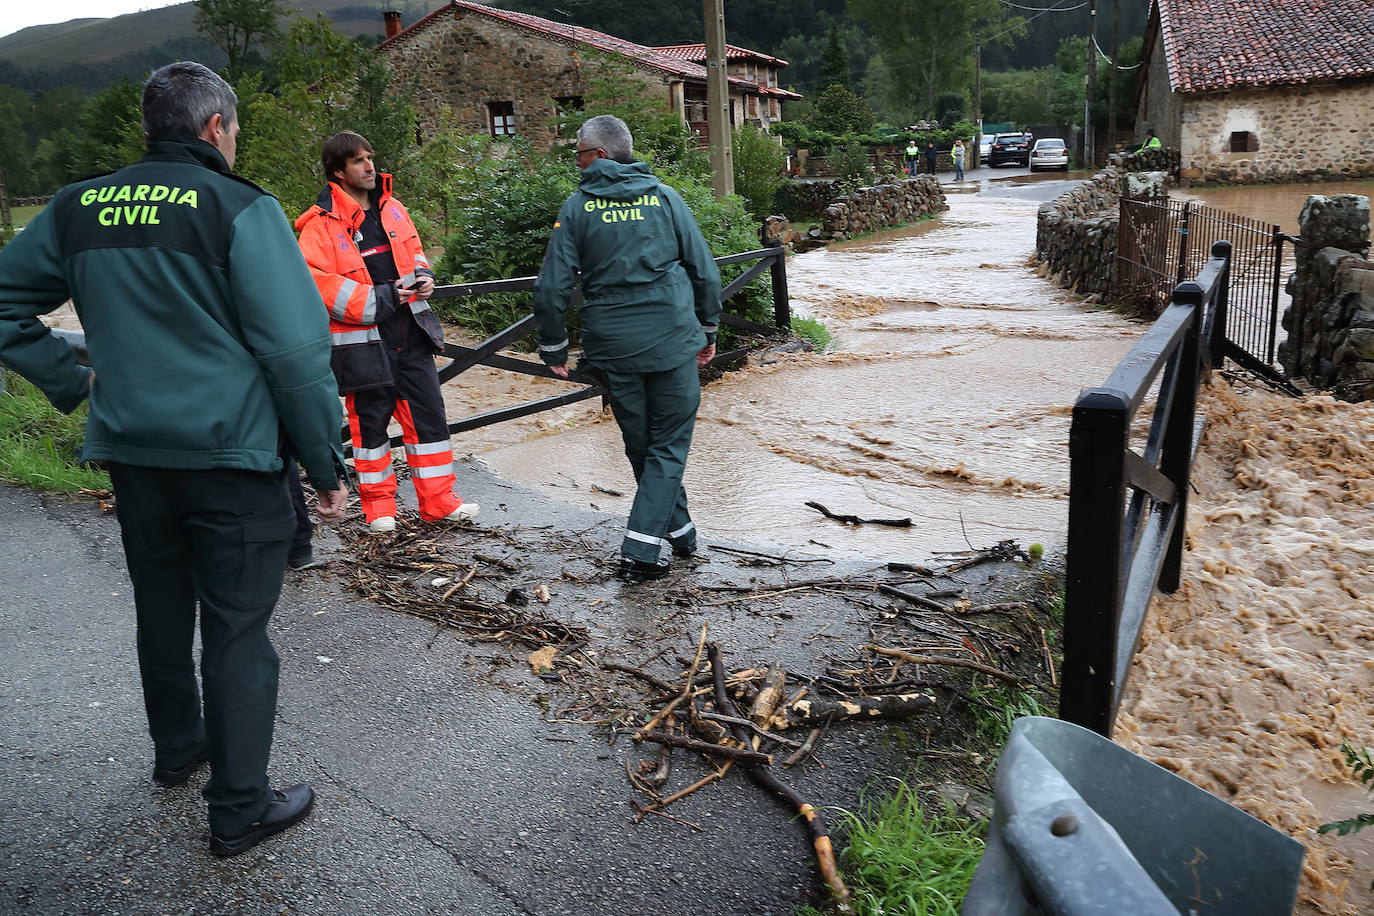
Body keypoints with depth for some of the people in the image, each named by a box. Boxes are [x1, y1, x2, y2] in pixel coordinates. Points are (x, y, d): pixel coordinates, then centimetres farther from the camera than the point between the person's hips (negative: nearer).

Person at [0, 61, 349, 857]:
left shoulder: (79, 208, 7)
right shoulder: (239, 208, -11)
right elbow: (297, 350, -16)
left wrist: (73, 382, 12)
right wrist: (329, 467, -11)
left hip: (131, 453, 6)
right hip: (230, 457, -6)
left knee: (162, 610, 22)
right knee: (237, 631, 3)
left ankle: (177, 747, 42)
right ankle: (241, 810, 13)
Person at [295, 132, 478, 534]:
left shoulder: (392, 209, 10)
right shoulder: (320, 224, -9)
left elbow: (413, 252, 24)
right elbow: (318, 283, -16)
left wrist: (422, 277, 1)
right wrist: (381, 299, -18)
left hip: (410, 332, 5)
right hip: (363, 340, -5)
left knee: (428, 412, 6)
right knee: (370, 420, 6)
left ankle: (438, 499, 17)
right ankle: (378, 506, 22)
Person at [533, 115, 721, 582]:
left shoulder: (577, 207, 0)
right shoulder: (664, 196, 2)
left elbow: (550, 288, -4)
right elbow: (705, 270, 4)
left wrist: (554, 350, 8)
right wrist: (708, 330, 16)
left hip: (613, 346, 1)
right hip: (672, 341, 0)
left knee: (640, 445, 18)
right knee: (669, 446, 6)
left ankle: (679, 530, 31)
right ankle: (639, 552, -2)